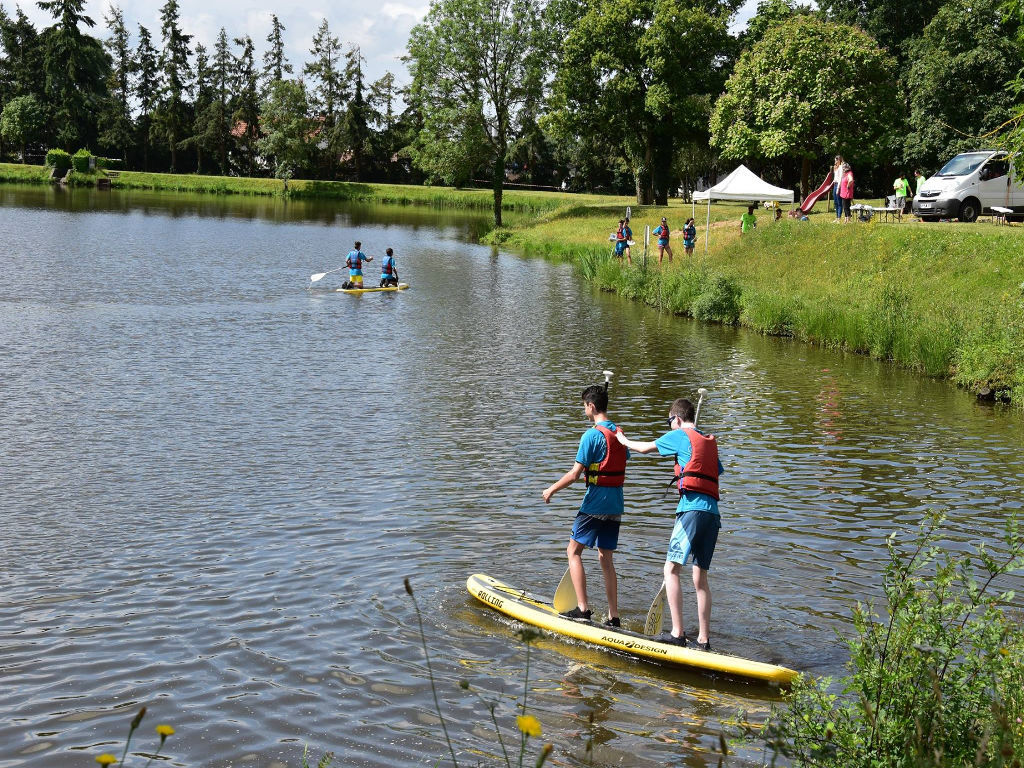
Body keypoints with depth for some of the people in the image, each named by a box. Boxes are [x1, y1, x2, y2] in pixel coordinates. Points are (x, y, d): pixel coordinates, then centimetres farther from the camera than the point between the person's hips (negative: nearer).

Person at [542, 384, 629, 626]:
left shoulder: (592, 435, -15)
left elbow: (575, 474, -16)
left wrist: (551, 489, -3)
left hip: (596, 503, -8)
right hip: (615, 505, 8)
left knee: (574, 551, 2)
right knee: (606, 558, 12)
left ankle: (583, 608, -5)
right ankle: (613, 617, 11)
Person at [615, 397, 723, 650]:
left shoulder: (680, 436, 4)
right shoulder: (710, 442, 23)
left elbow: (645, 448, 14)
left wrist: (624, 440, 33)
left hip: (693, 508, -8)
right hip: (712, 512, 8)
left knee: (671, 570, -6)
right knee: (700, 577, 9)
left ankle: (677, 633, -13)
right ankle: (703, 639, 9)